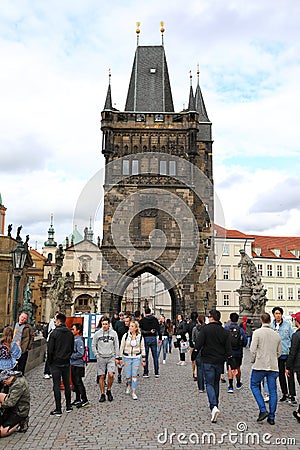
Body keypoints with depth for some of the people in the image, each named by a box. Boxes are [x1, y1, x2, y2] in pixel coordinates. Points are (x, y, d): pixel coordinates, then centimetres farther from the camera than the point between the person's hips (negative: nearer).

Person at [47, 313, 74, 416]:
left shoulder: (54, 333, -14)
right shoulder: (70, 333, 3)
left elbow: (50, 349, -12)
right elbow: (72, 348, 9)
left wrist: (50, 361, 0)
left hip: (56, 363, -5)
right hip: (66, 363, 5)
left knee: (57, 386, 1)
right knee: (67, 384, 14)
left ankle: (58, 410, 3)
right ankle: (68, 406, 23)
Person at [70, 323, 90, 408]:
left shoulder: (79, 340, -19)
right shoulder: (74, 339, 10)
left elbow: (80, 354, -23)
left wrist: (71, 356, -16)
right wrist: (70, 355, 7)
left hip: (78, 365, -10)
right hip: (73, 364, 10)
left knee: (78, 382, -5)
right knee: (75, 382, 16)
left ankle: (85, 401, 3)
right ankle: (77, 399, 27)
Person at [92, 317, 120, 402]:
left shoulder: (113, 333, 3)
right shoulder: (97, 333, 1)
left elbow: (116, 346, 8)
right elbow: (93, 345, 9)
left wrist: (117, 357, 5)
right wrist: (96, 355, 0)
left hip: (111, 357, 0)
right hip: (101, 358, 0)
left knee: (111, 375, -12)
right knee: (101, 376, 2)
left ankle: (109, 390, 12)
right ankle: (102, 394, 15)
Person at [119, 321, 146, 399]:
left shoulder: (140, 337, -1)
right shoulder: (125, 336, -3)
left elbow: (142, 348, 6)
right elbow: (121, 347, 3)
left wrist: (143, 360, 5)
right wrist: (120, 358, 2)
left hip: (137, 358, 0)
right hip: (127, 357, 0)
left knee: (134, 375, -4)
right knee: (128, 376, 2)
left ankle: (134, 392, 8)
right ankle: (128, 385, 35)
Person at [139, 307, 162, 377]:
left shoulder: (142, 320, -3)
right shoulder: (155, 319, 4)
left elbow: (140, 331, -6)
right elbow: (159, 329, 5)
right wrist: (160, 338, 10)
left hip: (145, 339, -2)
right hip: (153, 338, 2)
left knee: (145, 356, 6)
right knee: (155, 356, 8)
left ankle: (146, 373, 7)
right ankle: (156, 373, 9)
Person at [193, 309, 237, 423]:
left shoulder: (205, 329, -9)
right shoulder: (225, 332, 3)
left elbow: (198, 345, -13)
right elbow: (229, 350, 2)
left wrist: (193, 357, -2)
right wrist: (232, 366, 4)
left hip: (208, 361, -4)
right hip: (220, 362, 4)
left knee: (209, 384, -1)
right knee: (216, 383, 19)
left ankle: (214, 406, -19)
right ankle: (215, 405, 29)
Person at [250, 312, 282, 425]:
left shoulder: (257, 332, -8)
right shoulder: (276, 335, 7)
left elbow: (253, 349, -12)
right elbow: (279, 352, 13)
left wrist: (253, 361, 4)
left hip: (260, 366, -4)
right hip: (273, 367, 4)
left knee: (254, 385, 11)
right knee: (272, 391, 9)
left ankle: (263, 410, 0)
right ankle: (271, 417, 12)